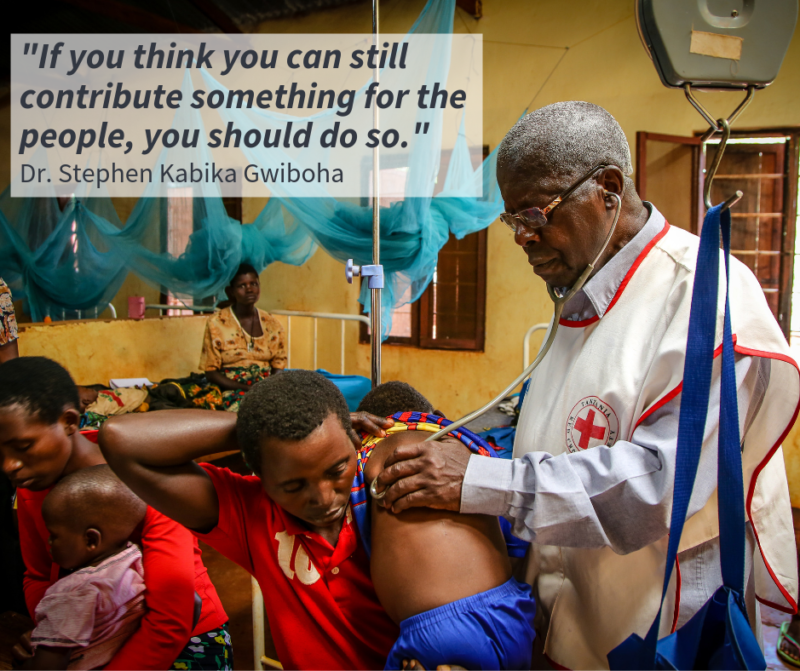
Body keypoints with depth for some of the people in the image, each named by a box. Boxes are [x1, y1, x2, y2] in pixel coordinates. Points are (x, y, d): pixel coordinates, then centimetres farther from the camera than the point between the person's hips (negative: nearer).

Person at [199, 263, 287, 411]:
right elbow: (211, 373, -1)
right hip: (231, 390, -3)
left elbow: (278, 367, 12)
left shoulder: (272, 324, 11)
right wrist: (248, 388, -14)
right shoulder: (216, 323, 1)